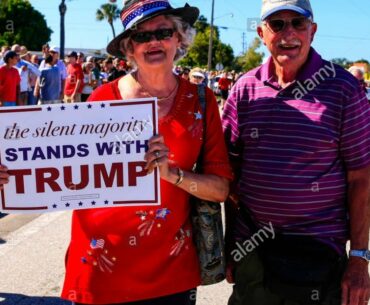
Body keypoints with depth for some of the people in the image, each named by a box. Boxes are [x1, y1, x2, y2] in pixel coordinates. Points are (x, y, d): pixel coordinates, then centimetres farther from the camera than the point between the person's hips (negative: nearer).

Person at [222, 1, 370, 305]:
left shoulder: (343, 88, -8)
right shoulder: (246, 88, 1)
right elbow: (232, 171, 6)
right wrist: (230, 245, 7)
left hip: (318, 254, -3)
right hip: (251, 249, 3)